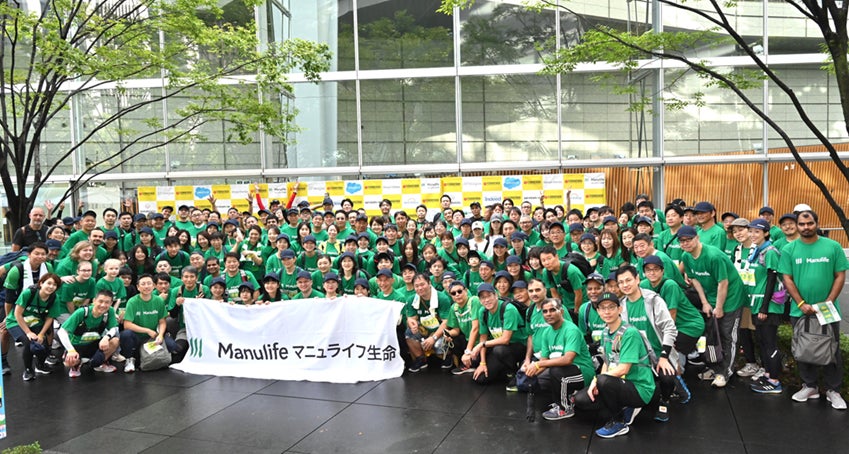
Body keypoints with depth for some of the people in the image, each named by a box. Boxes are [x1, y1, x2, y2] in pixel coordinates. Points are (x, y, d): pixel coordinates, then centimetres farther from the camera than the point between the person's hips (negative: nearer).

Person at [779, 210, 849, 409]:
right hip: (799, 311, 1)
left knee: (831, 351, 7)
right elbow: (787, 279, -2)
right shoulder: (789, 249, -1)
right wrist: (802, 304, -12)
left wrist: (828, 302, -11)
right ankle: (809, 387, 24)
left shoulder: (833, 247, -3)